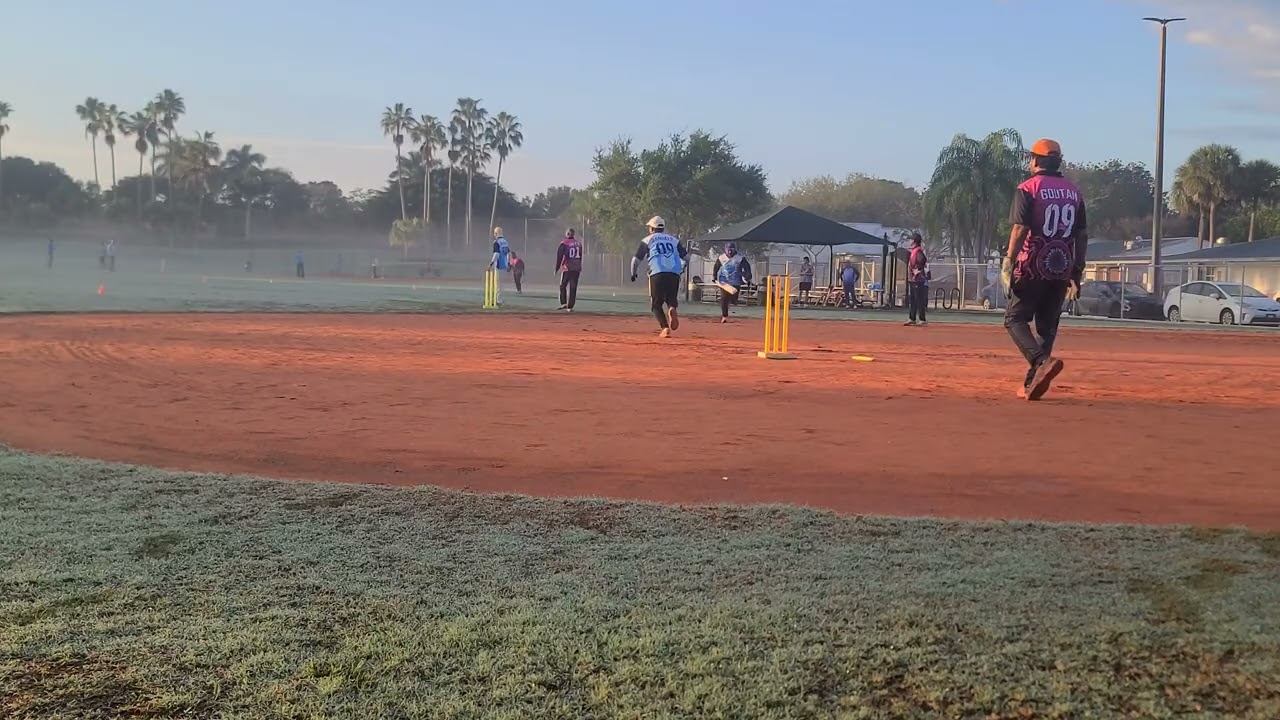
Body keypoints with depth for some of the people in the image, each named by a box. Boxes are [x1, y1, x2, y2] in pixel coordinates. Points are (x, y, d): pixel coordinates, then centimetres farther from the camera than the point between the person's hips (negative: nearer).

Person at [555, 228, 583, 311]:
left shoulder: (564, 243, -7)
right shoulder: (578, 243, 8)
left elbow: (559, 257, -7)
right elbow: (580, 257, 14)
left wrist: (557, 269, 0)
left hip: (566, 268, -4)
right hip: (577, 269, 4)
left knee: (563, 286, 10)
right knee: (573, 288, 4)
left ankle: (563, 303, -2)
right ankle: (570, 307, 3)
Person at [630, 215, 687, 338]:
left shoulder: (647, 240, 14)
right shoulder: (674, 240, 22)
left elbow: (636, 260, 12)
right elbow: (686, 256, 18)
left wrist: (633, 274, 28)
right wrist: (681, 269, 34)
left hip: (657, 274, -2)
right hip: (674, 274, 2)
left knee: (656, 304, 7)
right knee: (671, 300, 14)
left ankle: (665, 328, -12)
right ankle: (672, 309, -23)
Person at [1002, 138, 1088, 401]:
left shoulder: (1028, 188, -4)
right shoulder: (1074, 191, 12)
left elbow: (1020, 229, -14)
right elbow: (1082, 235, 11)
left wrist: (1009, 264, -13)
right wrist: (1077, 272, 16)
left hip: (1033, 267, -5)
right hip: (1062, 269, 5)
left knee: (1015, 319, 1)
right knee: (1047, 326, 12)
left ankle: (1042, 361, -24)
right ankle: (1031, 384, 9)